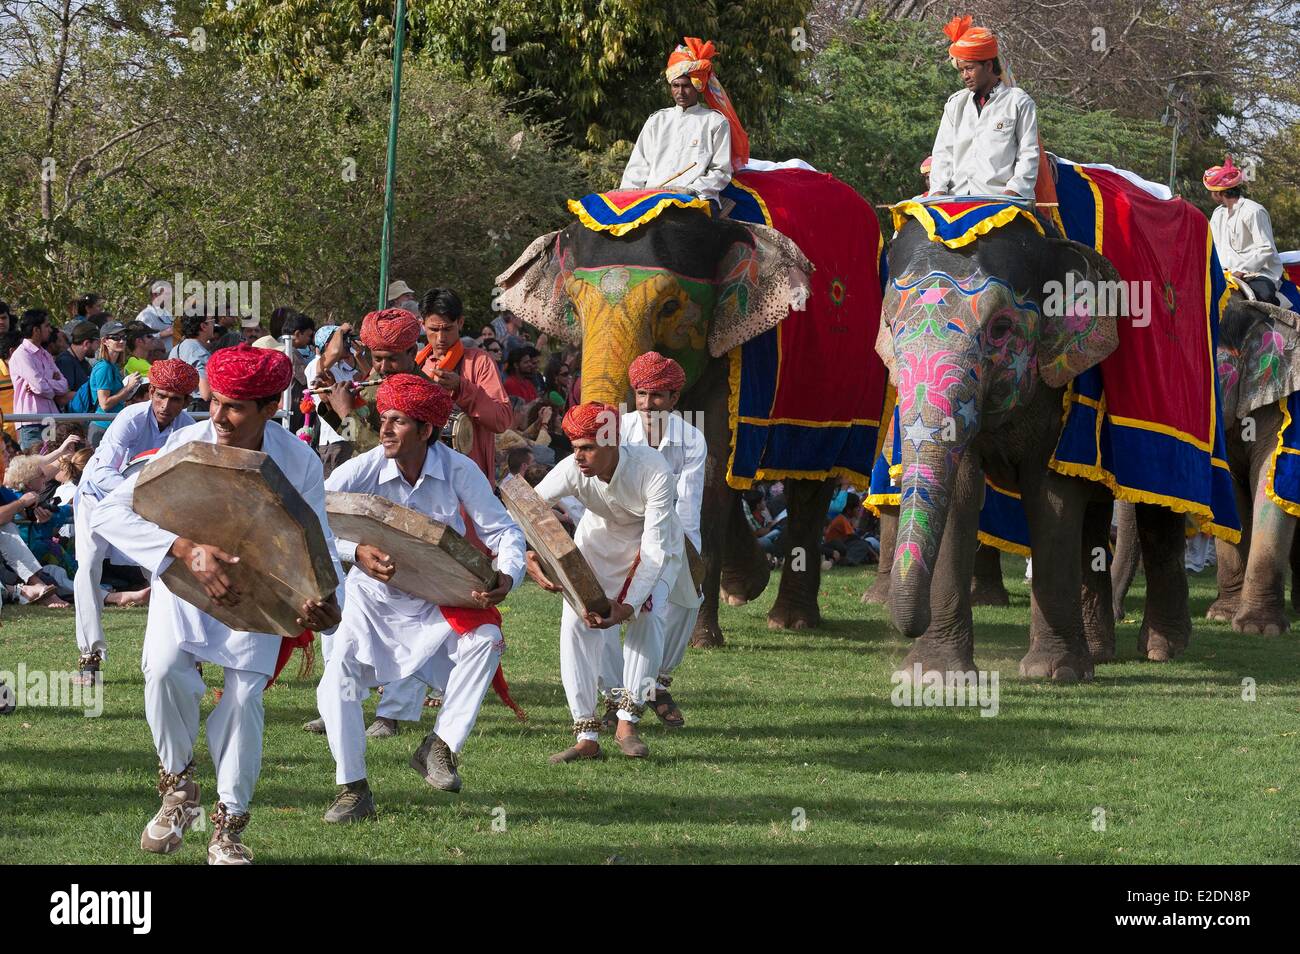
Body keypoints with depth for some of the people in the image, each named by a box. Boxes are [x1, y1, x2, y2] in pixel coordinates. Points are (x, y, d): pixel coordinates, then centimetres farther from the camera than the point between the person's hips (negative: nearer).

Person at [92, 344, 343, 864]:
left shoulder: (299, 462, -22)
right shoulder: (187, 445, -28)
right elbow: (110, 513, -35)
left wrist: (322, 596, -38)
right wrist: (188, 550, -49)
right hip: (184, 571, -1)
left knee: (244, 694, -12)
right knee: (165, 668, -26)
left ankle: (229, 826, 8)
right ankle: (178, 785, 0)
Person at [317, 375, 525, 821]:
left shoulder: (459, 470, -15)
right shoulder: (362, 470, -19)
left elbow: (502, 529, -12)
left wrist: (508, 575, -33)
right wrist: (356, 552, -40)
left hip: (440, 595, 0)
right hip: (375, 596, 0)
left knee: (486, 634, -26)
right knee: (338, 681, -13)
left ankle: (440, 747, -15)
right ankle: (353, 789, 1)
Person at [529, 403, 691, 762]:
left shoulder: (653, 471, -37)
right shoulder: (571, 470, -29)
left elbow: (654, 547, -36)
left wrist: (628, 605, -45)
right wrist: (530, 559, -49)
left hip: (657, 542, -2)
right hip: (599, 540, 2)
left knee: (647, 614, -25)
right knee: (576, 621, -14)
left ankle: (627, 722, -15)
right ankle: (586, 737, -12)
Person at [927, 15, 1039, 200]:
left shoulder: (1018, 102, 7)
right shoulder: (955, 104, 21)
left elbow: (1028, 157, 1)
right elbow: (942, 153, 17)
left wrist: (1011, 195, -12)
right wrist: (938, 191, 0)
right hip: (957, 200, 4)